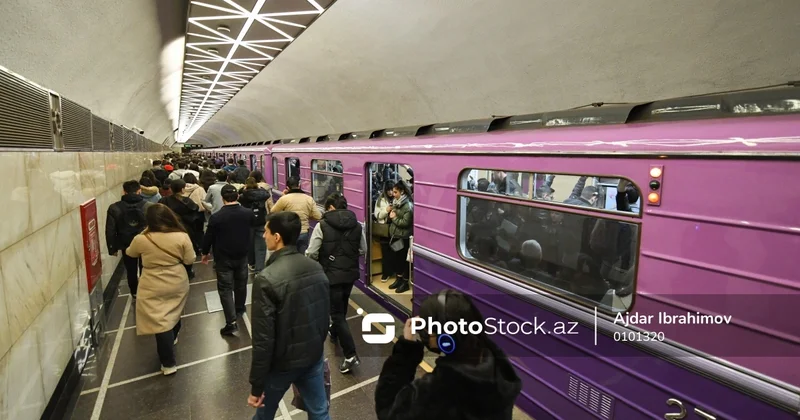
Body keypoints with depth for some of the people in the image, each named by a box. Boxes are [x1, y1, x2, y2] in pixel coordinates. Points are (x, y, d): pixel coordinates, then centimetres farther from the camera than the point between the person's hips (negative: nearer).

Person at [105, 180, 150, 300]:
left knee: (131, 271, 18)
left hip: (127, 246, 1)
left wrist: (112, 248, 4)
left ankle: (135, 294, 32)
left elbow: (110, 231, -6)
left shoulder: (114, 208, -9)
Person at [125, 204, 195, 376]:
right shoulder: (182, 237, -15)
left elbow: (130, 254, 8)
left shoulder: (141, 239, -14)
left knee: (160, 321, 2)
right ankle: (173, 338, 51)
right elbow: (190, 260, -7)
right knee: (174, 314, 26)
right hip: (177, 284, 3)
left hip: (154, 289, -3)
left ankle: (169, 363, 6)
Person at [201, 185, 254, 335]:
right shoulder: (247, 213, -8)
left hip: (223, 257, -4)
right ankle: (239, 309, 39)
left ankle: (231, 322, -6)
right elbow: (256, 222, 16)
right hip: (242, 255, 4)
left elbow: (209, 237, -9)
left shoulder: (216, 217, -19)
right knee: (240, 284, 20)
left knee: (225, 288, 1)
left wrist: (205, 253, 8)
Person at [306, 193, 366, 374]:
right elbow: (363, 250, 8)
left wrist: (323, 256, 6)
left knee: (337, 312, 2)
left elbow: (311, 253, -15)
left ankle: (350, 355, -3)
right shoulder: (357, 225, -1)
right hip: (350, 273, 6)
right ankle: (335, 333, 50)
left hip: (331, 275, -5)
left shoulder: (322, 226, -14)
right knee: (341, 307, 27)